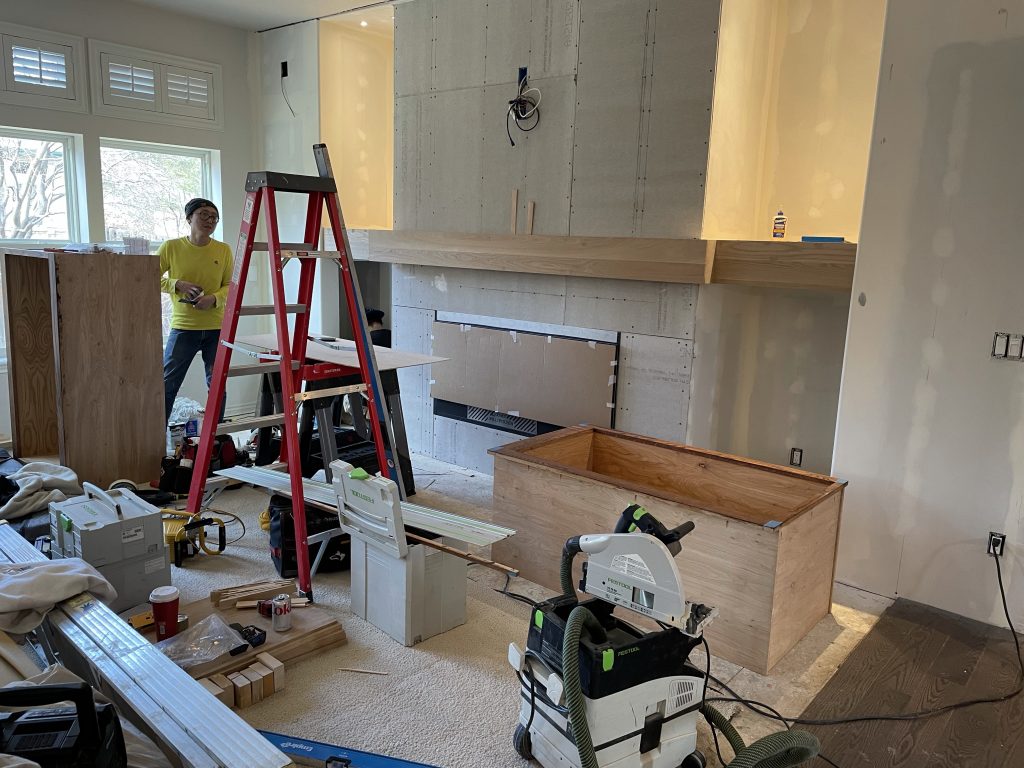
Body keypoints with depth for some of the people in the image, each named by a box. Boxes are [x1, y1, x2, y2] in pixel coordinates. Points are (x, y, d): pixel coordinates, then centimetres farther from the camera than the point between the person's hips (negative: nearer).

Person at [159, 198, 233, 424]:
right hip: (183, 326, -1)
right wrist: (177, 284, -13)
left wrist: (214, 298, -15)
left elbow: (230, 285, 5)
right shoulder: (171, 247, -1)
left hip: (216, 328, 2)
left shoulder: (223, 250, 3)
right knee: (168, 383, 1)